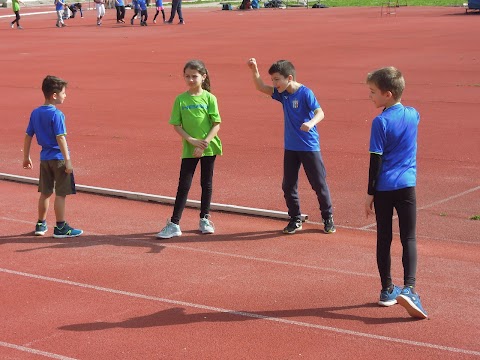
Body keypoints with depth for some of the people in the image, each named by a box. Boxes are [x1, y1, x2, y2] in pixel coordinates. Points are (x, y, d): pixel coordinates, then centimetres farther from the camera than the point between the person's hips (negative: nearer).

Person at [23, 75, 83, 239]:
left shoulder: (35, 113, 6)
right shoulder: (56, 114, -16)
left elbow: (28, 136, 10)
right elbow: (60, 138, -20)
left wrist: (26, 157, 18)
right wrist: (68, 160, -19)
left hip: (44, 158, 7)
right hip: (58, 158, -7)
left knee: (45, 193, 17)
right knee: (60, 194, 0)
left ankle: (41, 225, 25)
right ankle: (60, 228, 4)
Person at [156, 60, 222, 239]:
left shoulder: (209, 98, -5)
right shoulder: (181, 99, -1)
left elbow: (217, 125, -6)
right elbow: (176, 125, -1)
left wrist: (205, 142, -16)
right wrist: (191, 140, -13)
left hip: (209, 148, 0)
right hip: (189, 149, 0)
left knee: (206, 183, 10)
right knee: (183, 185, 0)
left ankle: (204, 220, 24)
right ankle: (174, 224, 2)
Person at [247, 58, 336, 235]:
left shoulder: (305, 93, -15)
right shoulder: (282, 93, 4)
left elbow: (320, 112, -23)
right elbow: (261, 87, 5)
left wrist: (311, 123, -44)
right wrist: (254, 70, -11)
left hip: (309, 147, -6)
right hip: (290, 147, 6)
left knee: (319, 183, 3)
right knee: (288, 185, 8)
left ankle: (328, 218, 18)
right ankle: (295, 220, 20)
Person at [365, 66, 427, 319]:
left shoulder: (380, 122, -12)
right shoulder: (413, 115, 2)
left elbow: (376, 160, -11)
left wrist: (370, 193, -6)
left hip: (383, 188, -2)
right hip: (406, 186, 2)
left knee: (384, 239, 9)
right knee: (408, 239, 3)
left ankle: (387, 290, 16)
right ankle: (409, 288, -13)